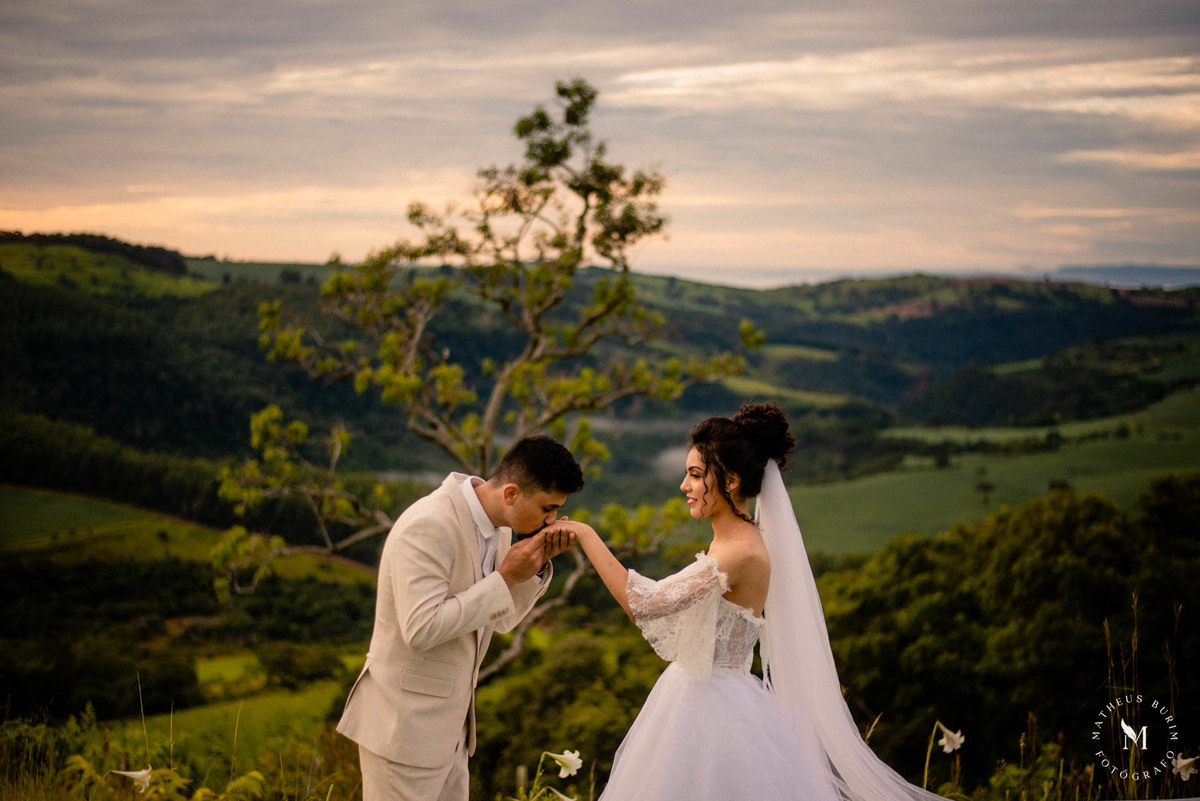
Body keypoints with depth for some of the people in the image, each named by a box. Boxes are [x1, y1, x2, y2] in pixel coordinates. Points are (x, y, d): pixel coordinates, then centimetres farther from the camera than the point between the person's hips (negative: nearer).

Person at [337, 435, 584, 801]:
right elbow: (421, 630, -29)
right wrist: (505, 577, -24)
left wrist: (537, 565, -3)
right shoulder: (428, 526, -23)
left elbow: (501, 619, 14)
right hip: (404, 728, -9)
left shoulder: (497, 525, 6)